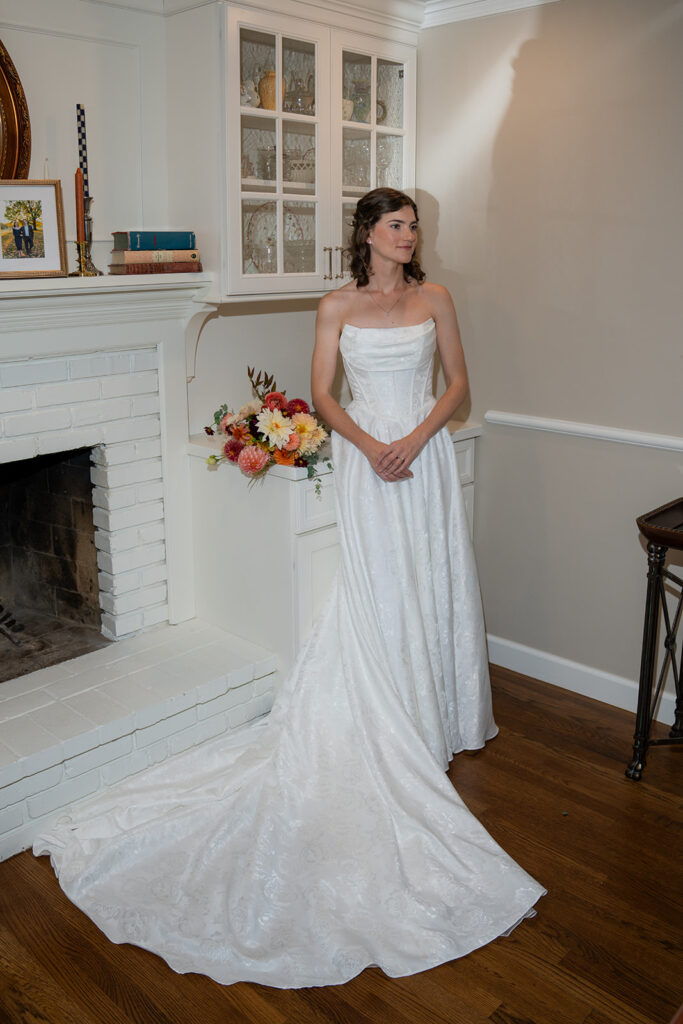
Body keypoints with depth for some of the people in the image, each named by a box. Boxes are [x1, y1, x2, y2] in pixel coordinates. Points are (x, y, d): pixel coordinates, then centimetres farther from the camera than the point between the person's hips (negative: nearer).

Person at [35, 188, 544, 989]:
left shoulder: (434, 298, 7)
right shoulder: (337, 306, 2)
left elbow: (458, 382, 5)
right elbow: (322, 392, -1)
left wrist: (416, 437, -11)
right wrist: (368, 445, -15)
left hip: (424, 454, 3)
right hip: (366, 457, -2)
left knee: (433, 584, 9)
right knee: (376, 593, 0)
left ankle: (438, 718, 26)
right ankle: (388, 731, 13)